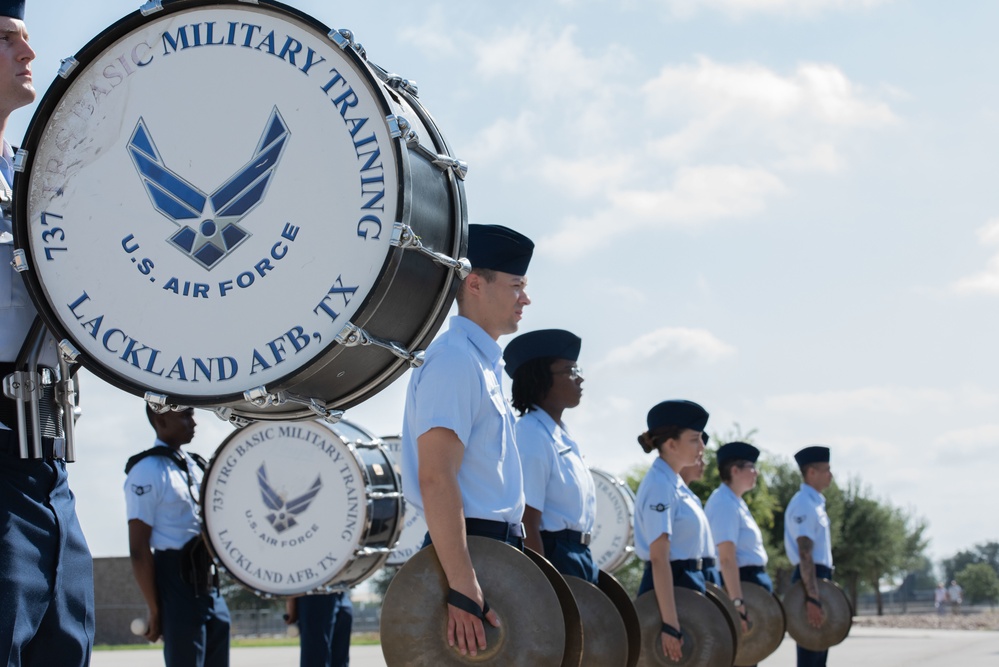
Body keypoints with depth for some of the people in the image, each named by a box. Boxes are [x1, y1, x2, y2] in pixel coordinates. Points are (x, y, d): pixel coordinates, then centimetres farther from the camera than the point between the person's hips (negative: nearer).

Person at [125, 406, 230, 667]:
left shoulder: (196, 466, 14)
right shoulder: (147, 471, -11)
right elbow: (139, 551, -14)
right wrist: (155, 611, -14)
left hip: (209, 584, 8)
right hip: (177, 585, -8)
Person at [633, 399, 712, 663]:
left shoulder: (675, 483, 12)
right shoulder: (660, 486, -16)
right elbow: (659, 559, -23)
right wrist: (670, 624, -28)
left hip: (685, 582, 10)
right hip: (671, 587, -10)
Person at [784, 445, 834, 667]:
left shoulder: (816, 503, 16)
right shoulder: (803, 504, -15)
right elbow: (805, 554, -24)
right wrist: (812, 597, -30)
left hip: (821, 577, 10)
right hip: (810, 579, -10)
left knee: (819, 646, 12)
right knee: (810, 648, -9)